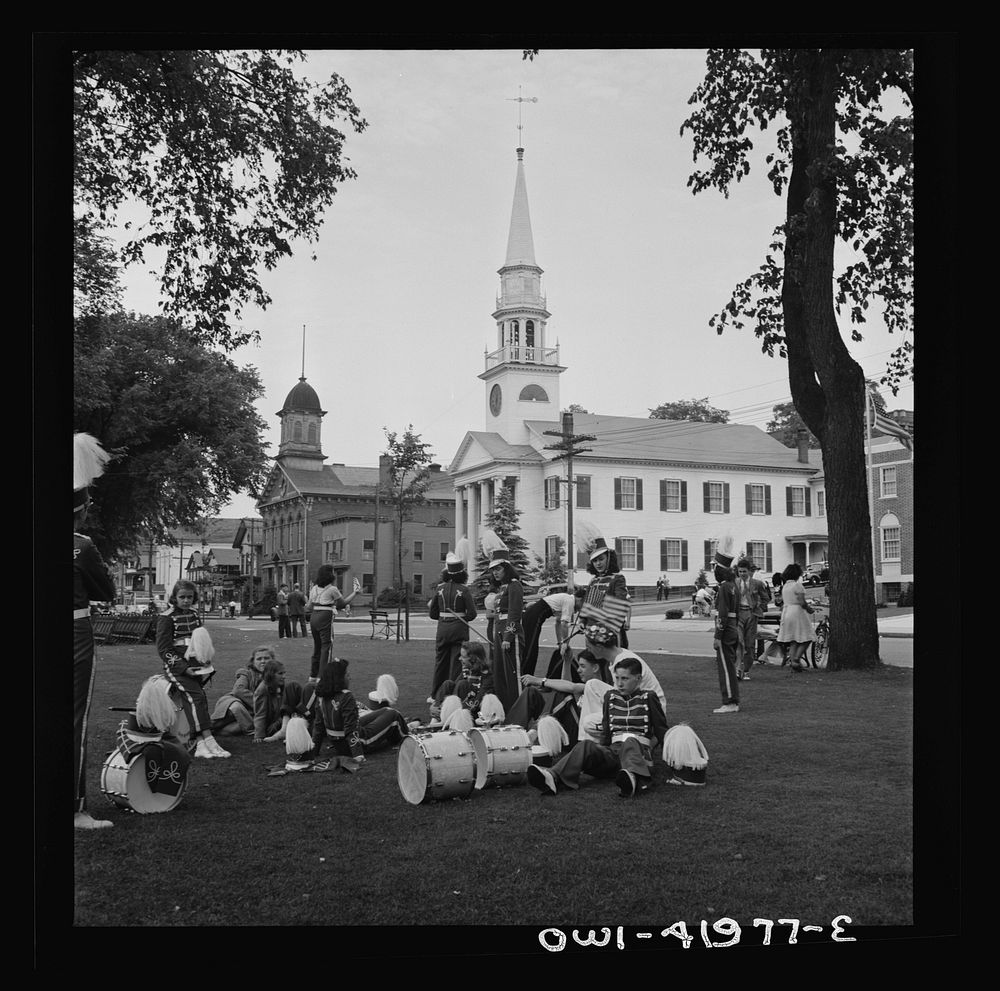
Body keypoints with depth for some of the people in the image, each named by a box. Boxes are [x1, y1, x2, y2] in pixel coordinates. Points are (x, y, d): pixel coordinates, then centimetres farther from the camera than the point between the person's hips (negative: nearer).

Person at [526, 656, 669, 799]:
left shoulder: (648, 698, 7)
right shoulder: (610, 696, 18)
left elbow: (662, 731, 9)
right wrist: (601, 755, 8)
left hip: (640, 750, -3)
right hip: (613, 749, 4)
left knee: (630, 743, -39)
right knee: (586, 746, -27)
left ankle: (634, 778, -73)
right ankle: (553, 778, -54)